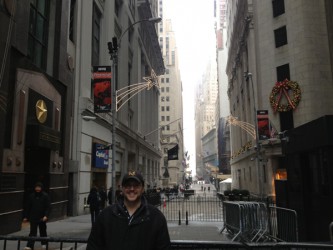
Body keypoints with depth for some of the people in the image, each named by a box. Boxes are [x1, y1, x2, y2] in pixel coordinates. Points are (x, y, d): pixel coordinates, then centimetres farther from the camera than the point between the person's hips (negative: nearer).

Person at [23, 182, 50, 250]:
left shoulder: (45, 196, -6)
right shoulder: (31, 196, 2)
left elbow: (48, 207, -9)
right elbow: (27, 207, 7)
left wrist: (46, 216, -20)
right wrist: (25, 216, 5)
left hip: (42, 218, -1)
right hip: (33, 217, 1)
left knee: (43, 231, 13)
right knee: (32, 232, -4)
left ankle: (44, 244, 28)